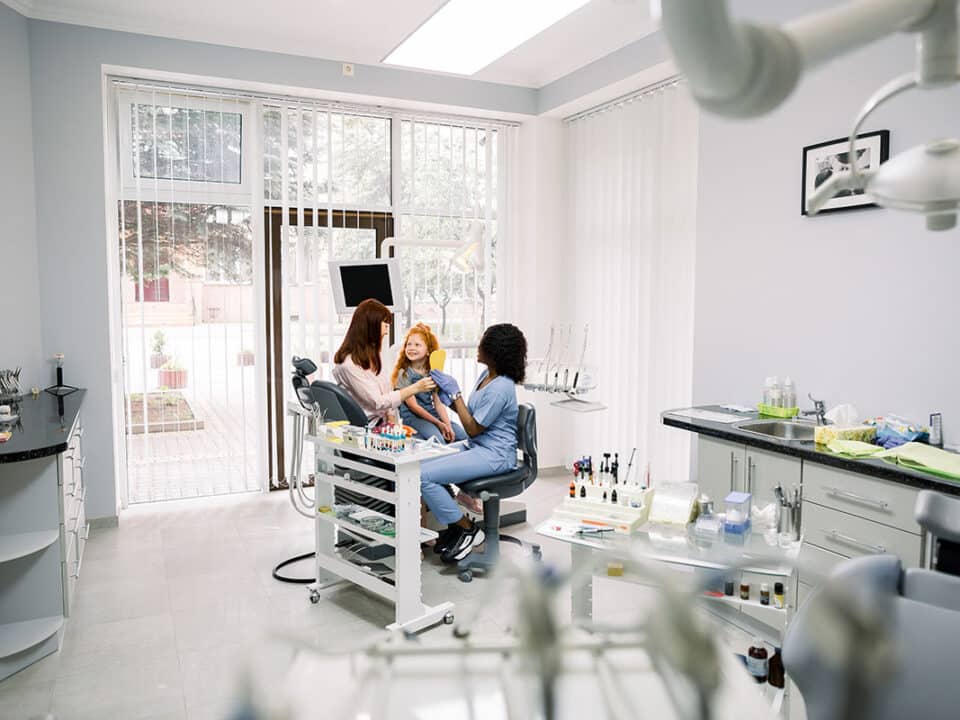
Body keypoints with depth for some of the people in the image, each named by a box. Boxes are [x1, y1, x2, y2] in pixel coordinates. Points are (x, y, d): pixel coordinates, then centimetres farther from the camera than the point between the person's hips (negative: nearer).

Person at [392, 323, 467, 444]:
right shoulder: (404, 373, -4)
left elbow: (438, 403, 8)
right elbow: (413, 406, -9)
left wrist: (447, 425, -9)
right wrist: (439, 424, -13)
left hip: (433, 415, 6)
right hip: (412, 417, -5)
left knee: (463, 435, -15)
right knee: (437, 439, -33)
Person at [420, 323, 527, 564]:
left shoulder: (500, 388, -23)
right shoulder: (486, 375, 8)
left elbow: (473, 428, -16)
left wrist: (455, 393, -14)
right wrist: (450, 400, 0)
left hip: (493, 455, -10)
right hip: (478, 447, 10)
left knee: (423, 475, -18)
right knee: (421, 463, 5)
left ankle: (468, 529, -2)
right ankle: (454, 525, 14)